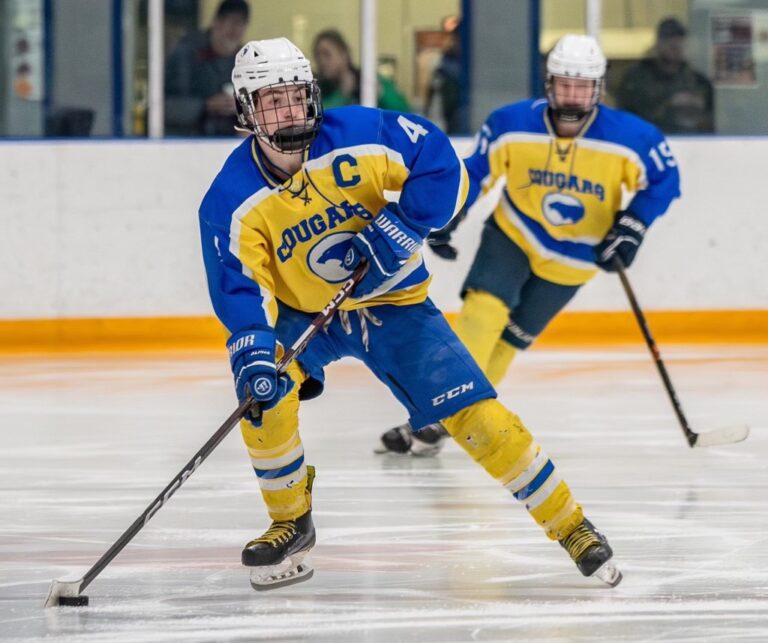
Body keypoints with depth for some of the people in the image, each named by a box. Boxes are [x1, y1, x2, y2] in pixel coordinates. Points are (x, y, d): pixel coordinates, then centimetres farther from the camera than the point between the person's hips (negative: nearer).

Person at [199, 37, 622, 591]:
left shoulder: (359, 136, -20)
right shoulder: (232, 201, -18)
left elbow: (441, 165, -14)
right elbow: (240, 285, -24)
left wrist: (404, 227, -26)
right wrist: (252, 350, -42)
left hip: (390, 302, -1)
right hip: (302, 314, 1)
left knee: (476, 414, -11)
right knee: (261, 389, -27)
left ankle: (571, 525, 2)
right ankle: (292, 523, -5)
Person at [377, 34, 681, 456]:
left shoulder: (629, 137, -22)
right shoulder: (512, 125, -18)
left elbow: (664, 179, -9)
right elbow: (475, 172, -2)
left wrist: (631, 228, -17)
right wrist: (444, 221, -5)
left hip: (573, 258, 0)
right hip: (513, 233, 0)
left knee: (512, 337, 0)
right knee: (483, 310, -20)